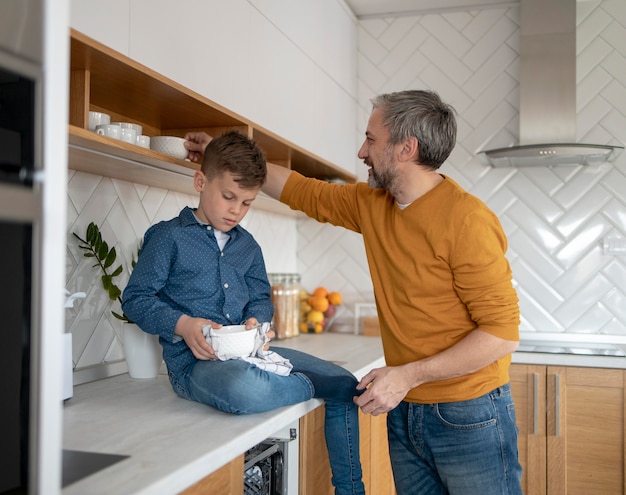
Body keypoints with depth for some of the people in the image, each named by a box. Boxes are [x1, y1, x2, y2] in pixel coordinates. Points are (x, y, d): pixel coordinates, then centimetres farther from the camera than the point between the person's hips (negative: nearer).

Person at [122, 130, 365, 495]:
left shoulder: (248, 245, 16)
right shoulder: (168, 237, -4)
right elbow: (135, 299, -4)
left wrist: (257, 320, -5)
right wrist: (183, 325, -20)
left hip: (249, 353, 7)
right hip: (195, 360, -6)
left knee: (345, 384, -2)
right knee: (245, 389, -43)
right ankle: (311, 387, -10)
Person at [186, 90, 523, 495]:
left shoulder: (466, 220, -19)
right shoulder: (372, 204, 4)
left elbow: (503, 332, -20)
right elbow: (305, 192, 17)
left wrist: (409, 375, -21)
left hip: (468, 416, -6)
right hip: (404, 412, 6)